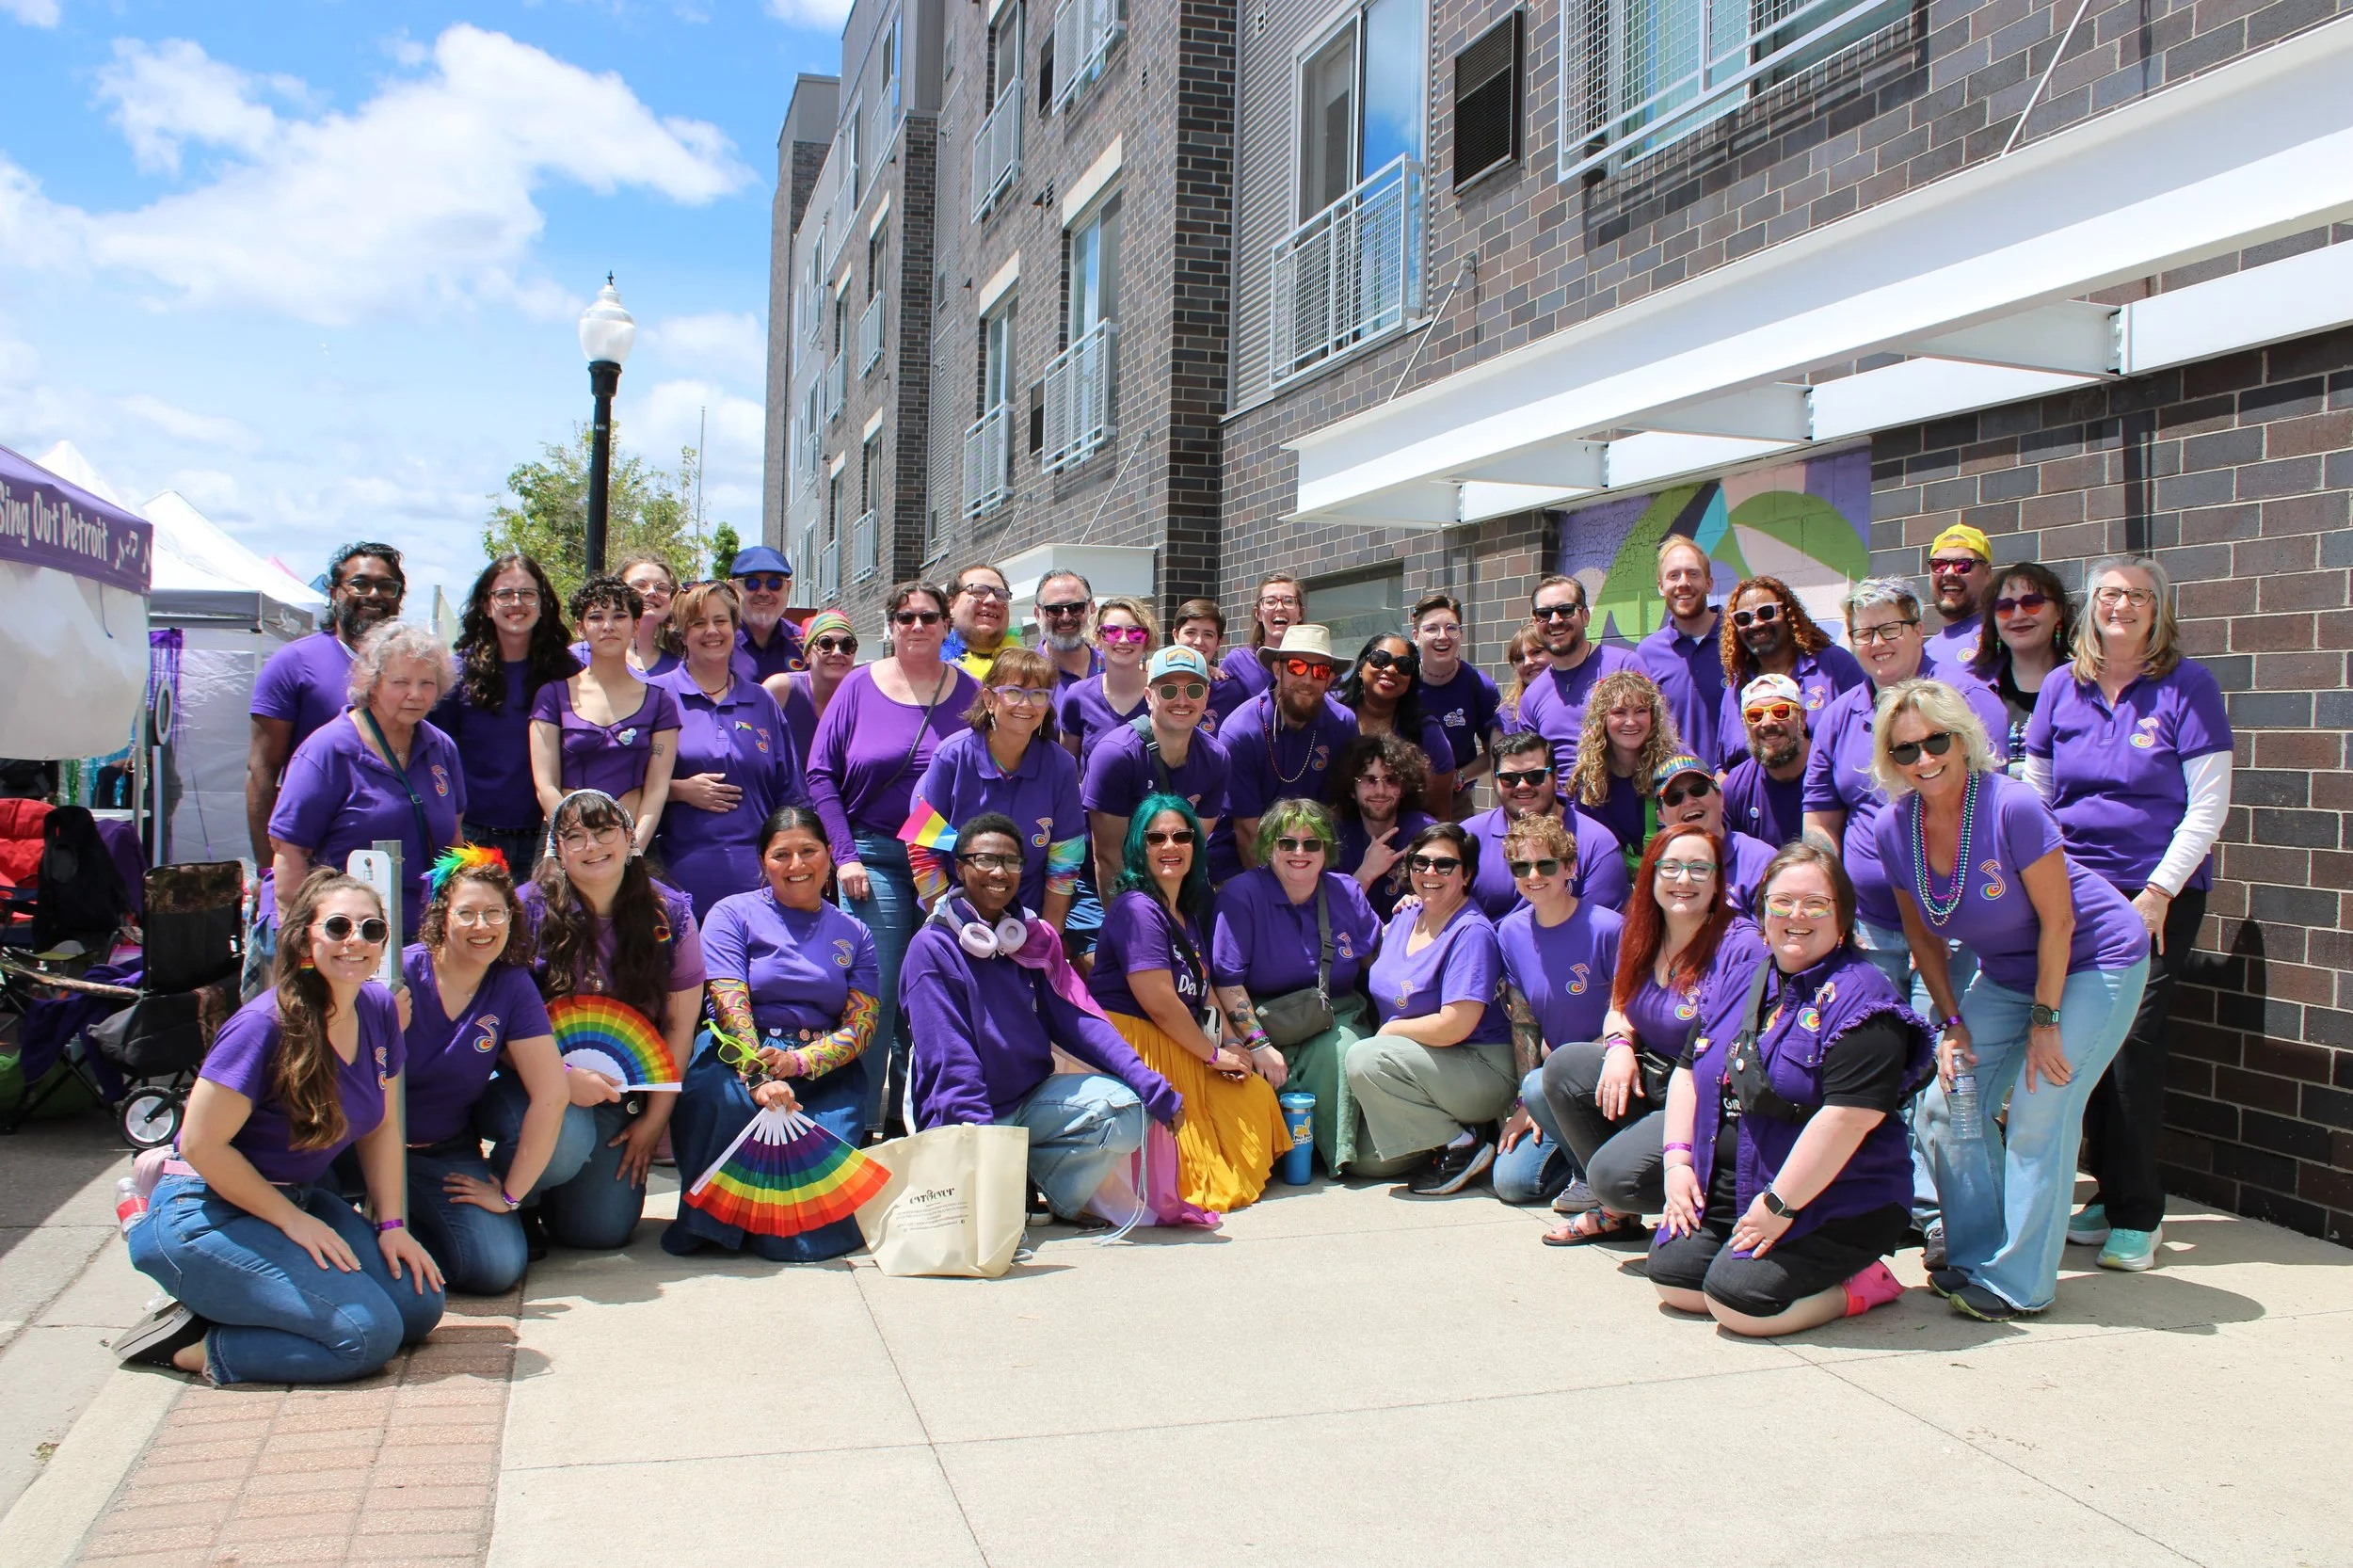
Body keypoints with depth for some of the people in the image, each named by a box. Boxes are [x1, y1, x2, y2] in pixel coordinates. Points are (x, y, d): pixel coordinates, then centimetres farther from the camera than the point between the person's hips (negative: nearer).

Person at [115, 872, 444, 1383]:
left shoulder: (378, 1010, 0)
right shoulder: (266, 1026, -22)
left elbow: (381, 1126, 9)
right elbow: (202, 1144, -20)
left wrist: (392, 1224, 1)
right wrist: (292, 1220, -16)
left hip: (300, 1201, 8)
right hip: (210, 1213, -8)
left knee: (420, 1305, -5)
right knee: (368, 1332, -22)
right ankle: (192, 1344, -5)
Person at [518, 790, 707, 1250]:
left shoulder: (670, 913, -4)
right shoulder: (529, 908, -11)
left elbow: (680, 1026, 0)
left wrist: (655, 1119, -3)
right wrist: (563, 1076, -25)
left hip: (620, 1096, 2)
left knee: (603, 1229, -8)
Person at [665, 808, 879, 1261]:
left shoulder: (853, 935, 16)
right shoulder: (734, 914, 7)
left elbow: (861, 1025, 4)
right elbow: (731, 1008, -8)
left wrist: (798, 1061, -17)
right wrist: (760, 1078, -27)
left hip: (825, 1070, 1)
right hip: (738, 1059, -1)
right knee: (721, 1100, -39)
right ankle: (710, 1218, -14)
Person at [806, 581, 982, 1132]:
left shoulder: (970, 693, 4)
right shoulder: (860, 685, 3)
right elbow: (821, 773, 3)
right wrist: (845, 855, -5)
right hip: (875, 858, -1)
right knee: (876, 995, -3)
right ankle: (860, 1123, 8)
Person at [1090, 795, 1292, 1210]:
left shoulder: (1191, 911, 17)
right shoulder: (1137, 908, -14)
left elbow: (1203, 989, 16)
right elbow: (1159, 1003, -20)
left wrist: (1232, 1045, -2)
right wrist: (1215, 1054, -9)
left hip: (1184, 1050, 10)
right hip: (1135, 1047, -10)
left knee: (1256, 1094, 3)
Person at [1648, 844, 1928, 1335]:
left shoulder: (1857, 996, -15)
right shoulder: (1739, 968, 8)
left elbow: (1850, 1115, -24)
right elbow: (1690, 1068, 14)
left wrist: (1780, 1205, -22)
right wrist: (1678, 1159, 1)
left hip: (1832, 1202, -7)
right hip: (1726, 1188, 7)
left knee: (1737, 1300, -21)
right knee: (1671, 1276, -9)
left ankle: (1860, 1283, 3)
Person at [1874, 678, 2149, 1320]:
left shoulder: (2011, 807, -29)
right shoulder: (1895, 829, -11)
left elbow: (2057, 920, -21)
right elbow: (1922, 935, 2)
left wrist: (2044, 1020, -16)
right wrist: (1952, 1021, -2)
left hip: (2095, 962, -6)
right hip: (2005, 973, 6)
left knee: (2038, 1113, -13)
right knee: (1946, 1108, -2)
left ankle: (2018, 1283, -1)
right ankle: (1974, 1257, 15)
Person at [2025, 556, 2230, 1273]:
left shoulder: (2188, 687, -3)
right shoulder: (2062, 688, 8)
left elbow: (2208, 805, -6)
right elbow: (2031, 794, 12)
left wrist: (2158, 891, -12)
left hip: (2160, 894, -4)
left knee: (2133, 1039, -8)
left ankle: (2137, 1215, 2)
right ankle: (2110, 1194, 18)